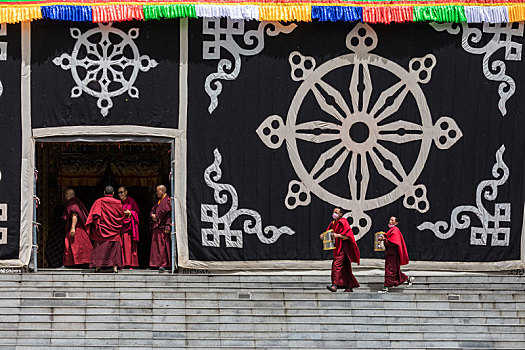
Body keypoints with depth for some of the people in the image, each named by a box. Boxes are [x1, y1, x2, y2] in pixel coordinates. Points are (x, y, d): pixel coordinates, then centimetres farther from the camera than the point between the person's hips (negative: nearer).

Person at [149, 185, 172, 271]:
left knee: (162, 247, -9)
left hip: (163, 228, -9)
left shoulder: (167, 201, -7)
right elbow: (153, 210, 25)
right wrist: (152, 215, 0)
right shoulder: (158, 201, 20)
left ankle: (163, 264, -7)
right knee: (156, 246, 7)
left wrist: (167, 227, -20)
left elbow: (169, 214, -14)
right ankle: (157, 263, 9)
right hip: (156, 227, 9)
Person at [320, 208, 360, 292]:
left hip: (343, 247, -8)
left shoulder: (343, 222, -9)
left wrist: (337, 235, -24)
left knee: (337, 264, -19)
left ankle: (335, 285, -26)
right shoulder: (333, 223, 14)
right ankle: (349, 286, 16)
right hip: (337, 247, 8)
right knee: (344, 268, 11)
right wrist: (323, 236, -1)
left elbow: (347, 235, -15)